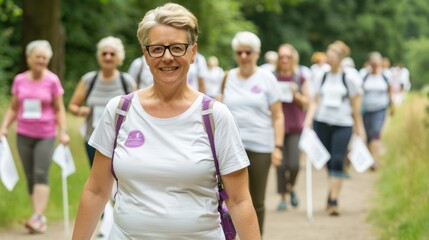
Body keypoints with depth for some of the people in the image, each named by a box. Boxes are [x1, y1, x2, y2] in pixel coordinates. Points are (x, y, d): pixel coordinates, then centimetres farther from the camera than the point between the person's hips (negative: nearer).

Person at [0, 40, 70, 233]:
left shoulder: (52, 80, -3)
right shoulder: (19, 80, 5)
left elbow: (59, 109, 0)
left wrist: (63, 132, -9)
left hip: (45, 135, -4)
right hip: (24, 134, 4)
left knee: (41, 174, -14)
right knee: (30, 177, 4)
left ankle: (37, 217, -20)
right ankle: (41, 220, 10)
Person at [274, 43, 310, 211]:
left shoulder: (301, 78, 3)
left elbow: (307, 102, 4)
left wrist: (296, 95, -13)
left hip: (296, 126, 0)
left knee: (294, 164, -10)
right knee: (281, 164, -2)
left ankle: (291, 187, 21)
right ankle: (282, 197, 12)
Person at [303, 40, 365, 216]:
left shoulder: (350, 77, -1)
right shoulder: (322, 77, 7)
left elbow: (355, 105, 3)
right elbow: (315, 101, 8)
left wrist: (359, 127, 6)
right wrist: (308, 119, -7)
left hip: (342, 124, -3)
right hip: (322, 123, 3)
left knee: (337, 162, -11)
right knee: (328, 162, 7)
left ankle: (333, 201, -11)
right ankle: (332, 193, 23)